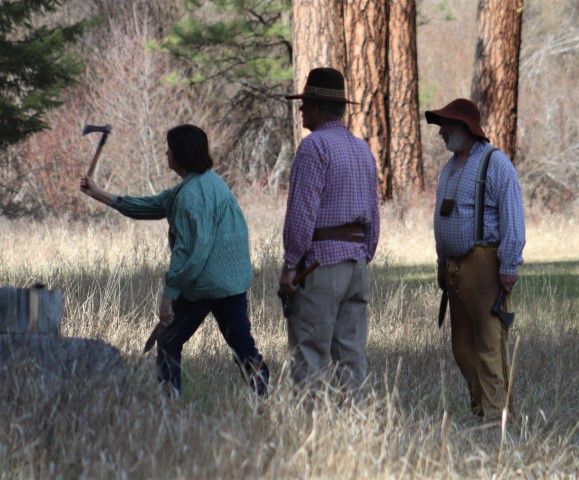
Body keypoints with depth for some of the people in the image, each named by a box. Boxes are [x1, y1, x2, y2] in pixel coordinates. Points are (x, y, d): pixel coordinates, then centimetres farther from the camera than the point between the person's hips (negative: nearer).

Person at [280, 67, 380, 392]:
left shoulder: (315, 146, -10)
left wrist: (290, 264, -13)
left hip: (320, 259, -8)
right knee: (351, 351, 8)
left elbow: (302, 211, -16)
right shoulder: (363, 149, 16)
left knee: (310, 353, -7)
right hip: (356, 260, 8)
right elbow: (373, 216, 18)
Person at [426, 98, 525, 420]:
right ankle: (479, 409, 13)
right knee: (463, 345, 8)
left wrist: (509, 266, -18)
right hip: (457, 267, 9)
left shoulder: (495, 164, -8)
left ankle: (495, 412, -10)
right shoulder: (451, 168, 19)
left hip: (484, 265, -9)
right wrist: (443, 265, 21)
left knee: (489, 343, -10)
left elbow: (513, 218, -13)